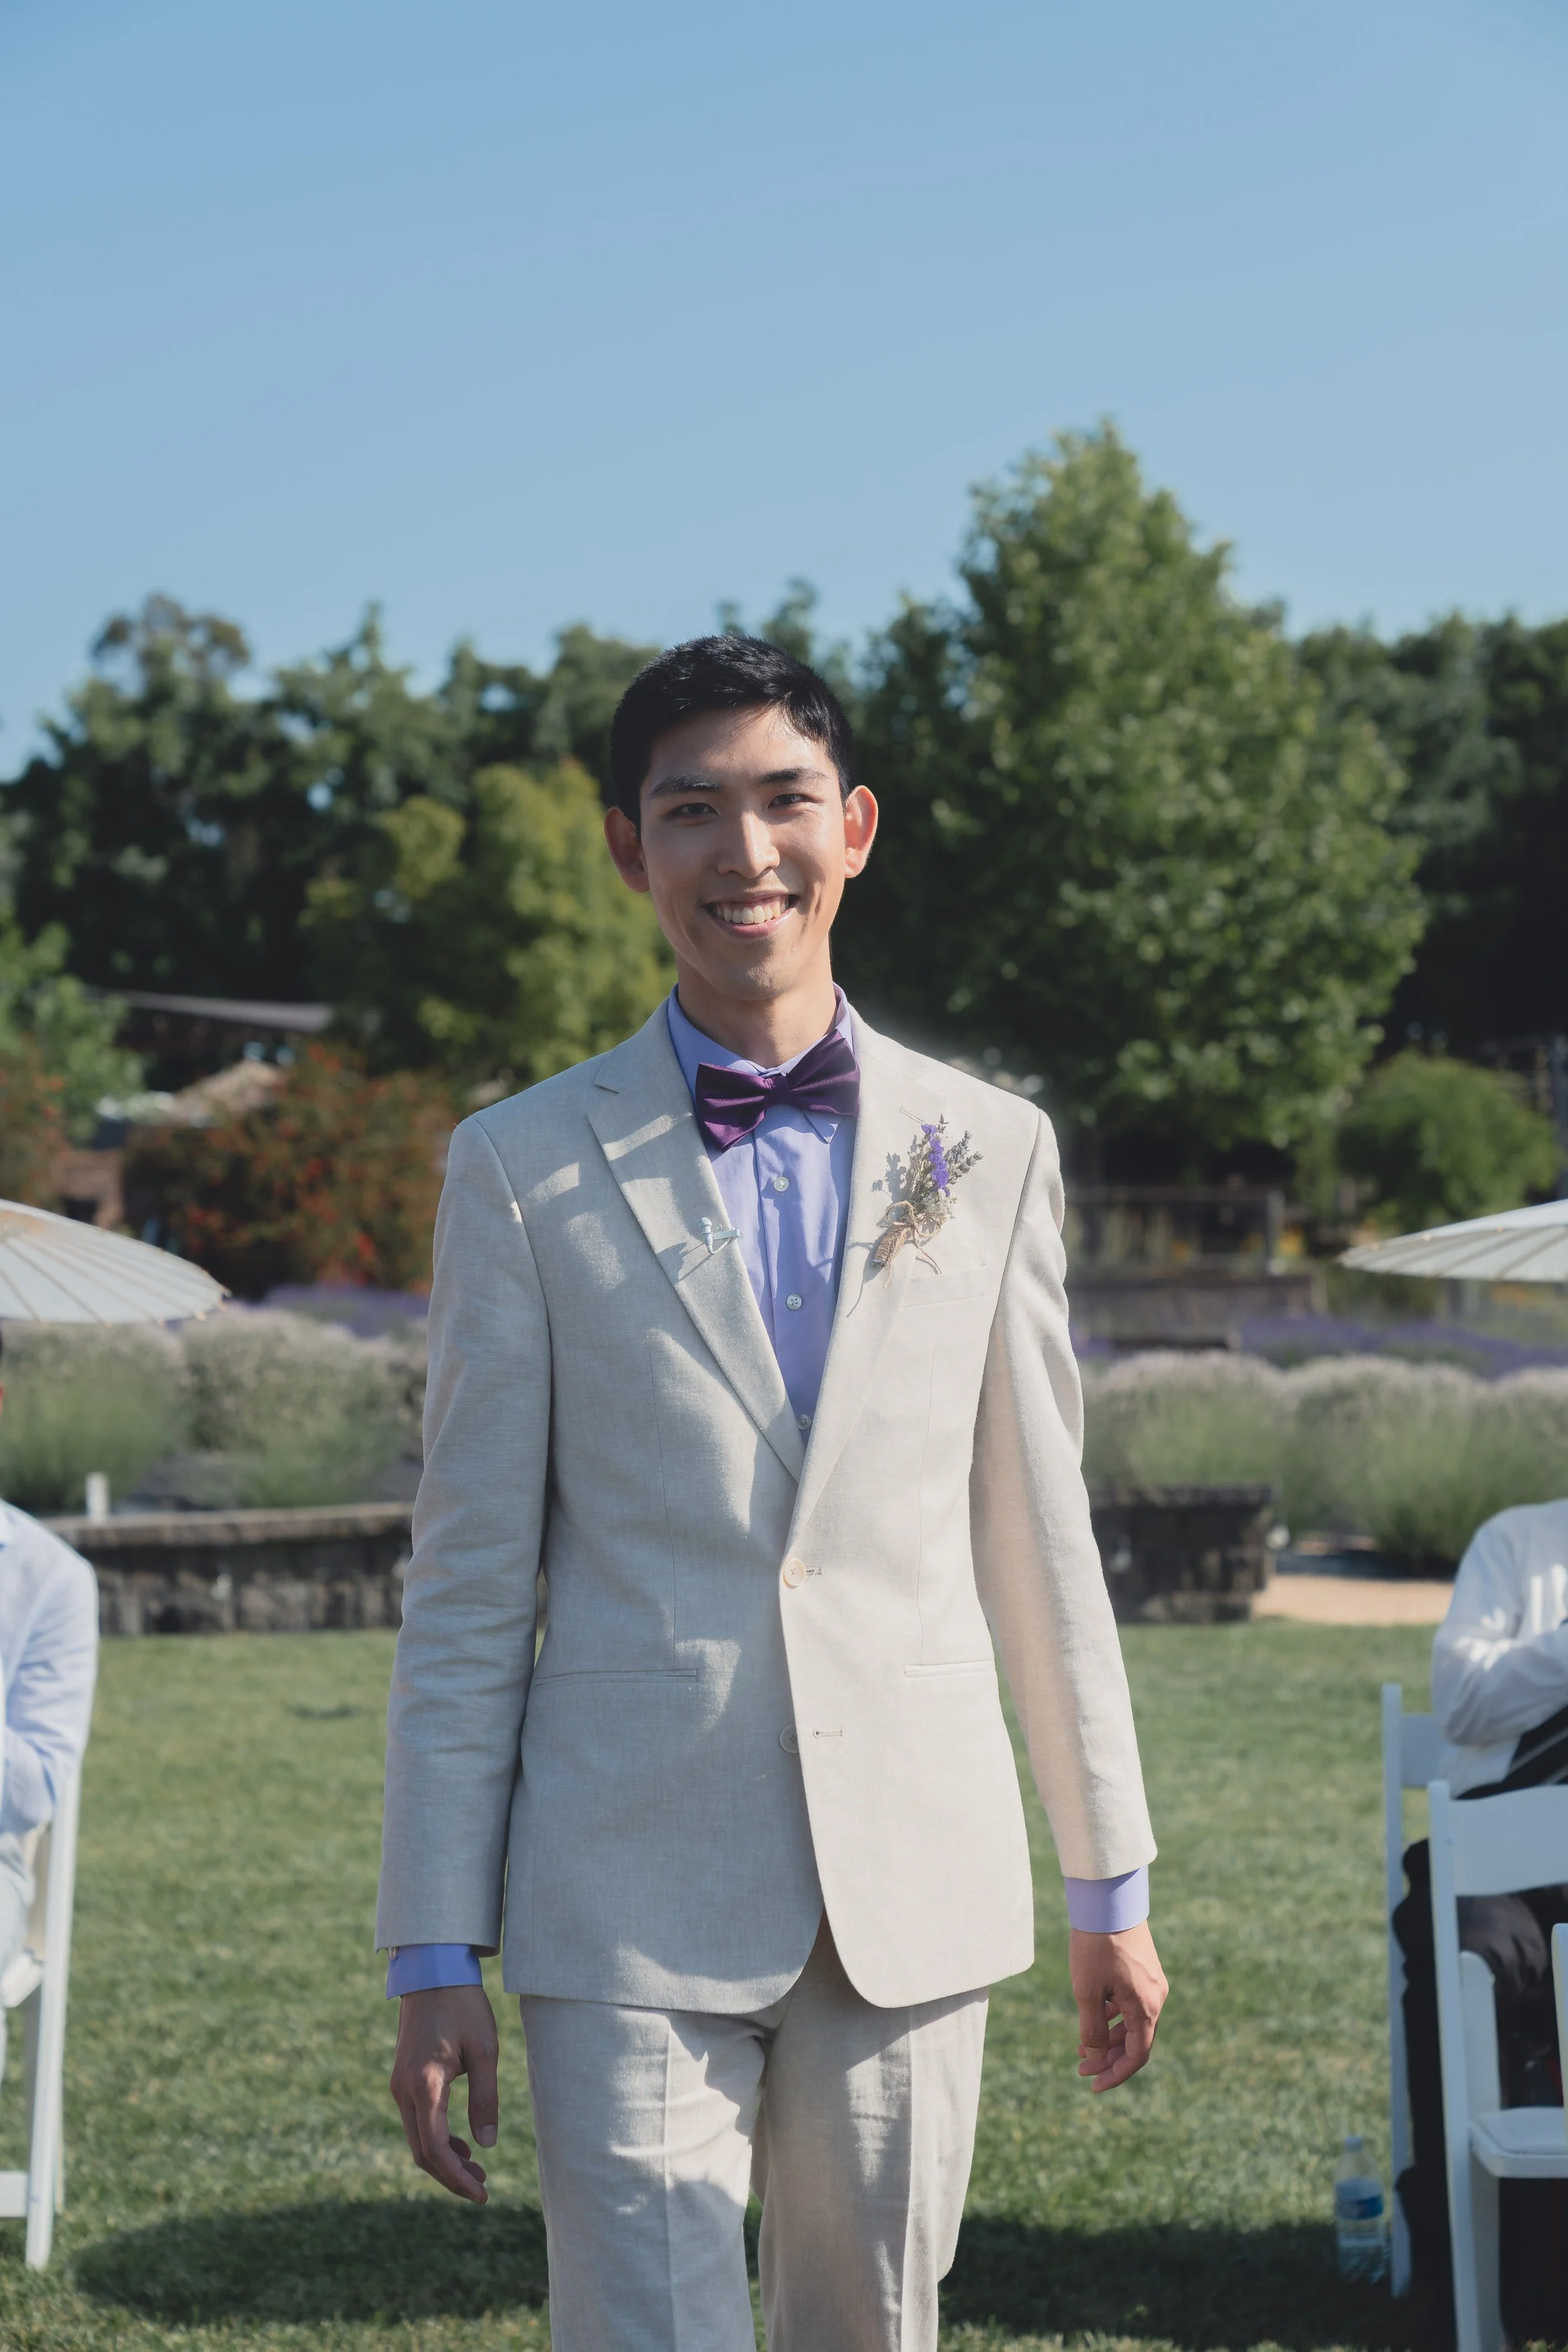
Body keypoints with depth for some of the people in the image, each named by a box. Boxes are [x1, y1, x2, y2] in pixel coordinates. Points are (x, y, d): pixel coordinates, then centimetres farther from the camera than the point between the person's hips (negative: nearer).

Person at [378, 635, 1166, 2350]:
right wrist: (433, 1958, -2)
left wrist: (1111, 1886, 12)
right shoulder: (523, 1168, 1)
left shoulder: (988, 1150, 7)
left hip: (915, 1893, 2)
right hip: (631, 1903, -2)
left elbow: (1037, 1539, 11)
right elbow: (464, 1594, 1)